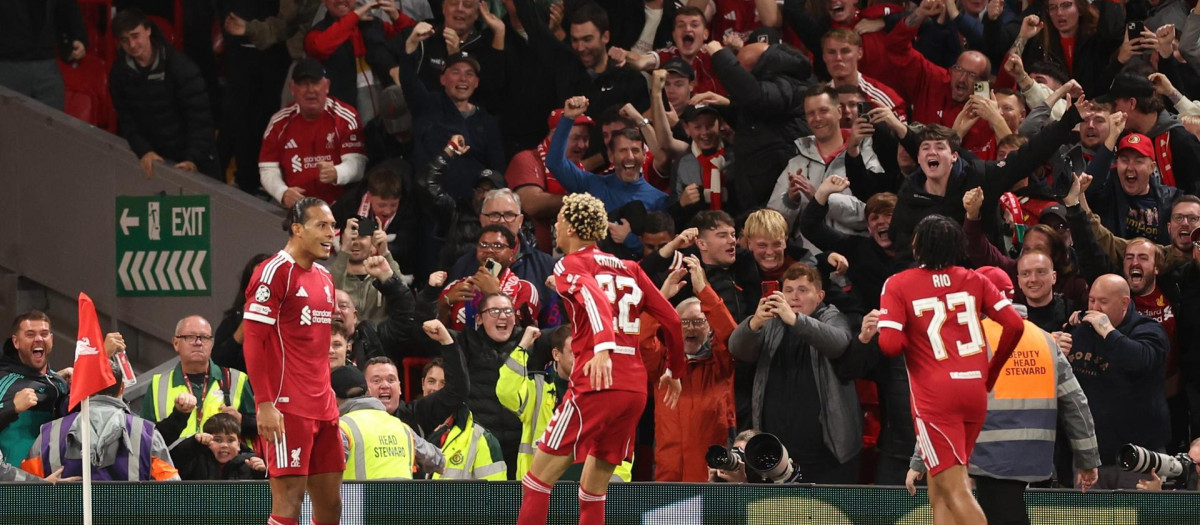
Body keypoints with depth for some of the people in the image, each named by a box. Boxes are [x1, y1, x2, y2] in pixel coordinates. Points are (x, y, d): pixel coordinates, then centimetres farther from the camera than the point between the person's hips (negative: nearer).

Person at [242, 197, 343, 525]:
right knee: (288, 497, -10)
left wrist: (329, 398, 19)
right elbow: (253, 342, -13)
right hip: (287, 409, -8)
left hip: (322, 408, 8)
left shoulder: (324, 278, 17)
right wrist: (264, 405, -19)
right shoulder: (275, 272, -9)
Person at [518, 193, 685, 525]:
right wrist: (674, 371, 31)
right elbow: (672, 320, 17)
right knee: (593, 488, 14)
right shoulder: (629, 270, 18)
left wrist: (603, 348, -35)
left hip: (596, 385, -6)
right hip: (635, 389, 6)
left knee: (538, 478, 0)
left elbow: (594, 299, -19)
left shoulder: (571, 265, 2)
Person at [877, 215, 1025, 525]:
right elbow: (1014, 325, 1)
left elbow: (890, 345, -11)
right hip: (975, 393, 5)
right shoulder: (973, 281, 10)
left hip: (934, 397, -5)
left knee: (955, 490, -9)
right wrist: (991, 372, 14)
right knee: (939, 491, 14)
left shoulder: (898, 285, -2)